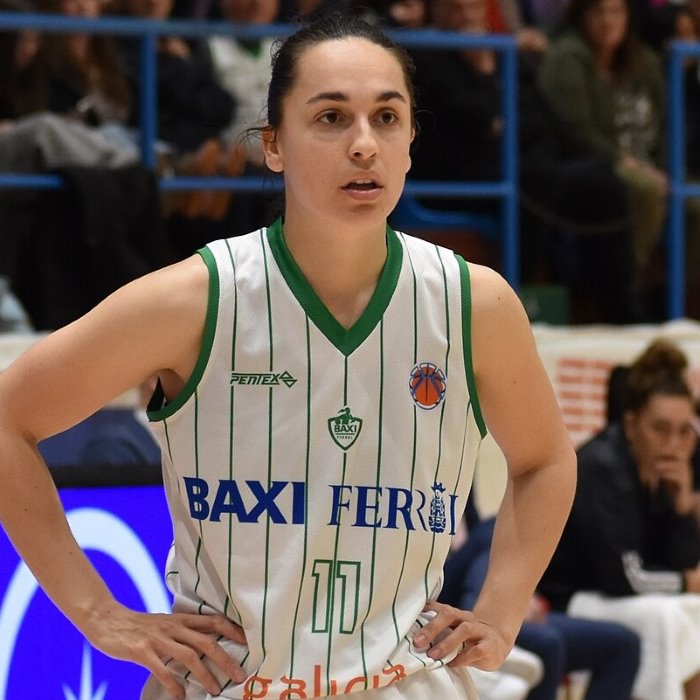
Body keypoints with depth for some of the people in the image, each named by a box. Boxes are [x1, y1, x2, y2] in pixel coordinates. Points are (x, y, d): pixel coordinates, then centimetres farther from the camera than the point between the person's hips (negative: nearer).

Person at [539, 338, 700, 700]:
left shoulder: (660, 472, 3)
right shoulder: (601, 469, -19)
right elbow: (623, 578, -23)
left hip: (606, 602, 9)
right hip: (556, 607, -9)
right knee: (660, 615, -28)